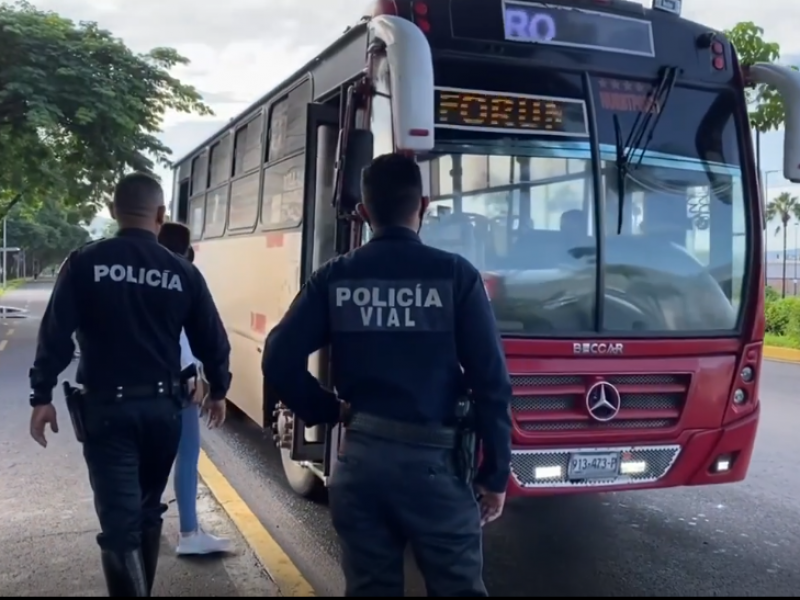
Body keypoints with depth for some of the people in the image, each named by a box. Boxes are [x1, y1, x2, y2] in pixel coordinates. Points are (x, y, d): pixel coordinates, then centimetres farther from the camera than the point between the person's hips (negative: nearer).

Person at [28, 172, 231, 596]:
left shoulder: (85, 263, -5)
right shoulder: (183, 272, 0)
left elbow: (55, 334, -9)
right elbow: (212, 339, 5)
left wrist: (41, 395, -1)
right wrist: (218, 391, 19)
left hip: (106, 407, -3)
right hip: (162, 406, 3)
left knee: (119, 519, -2)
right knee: (147, 511, 20)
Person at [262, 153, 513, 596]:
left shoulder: (334, 278, 1)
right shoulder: (455, 274, -5)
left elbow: (278, 360, -4)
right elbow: (490, 382, -6)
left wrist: (328, 410, 10)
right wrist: (495, 472, 1)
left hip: (359, 455, 3)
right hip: (433, 458, -2)